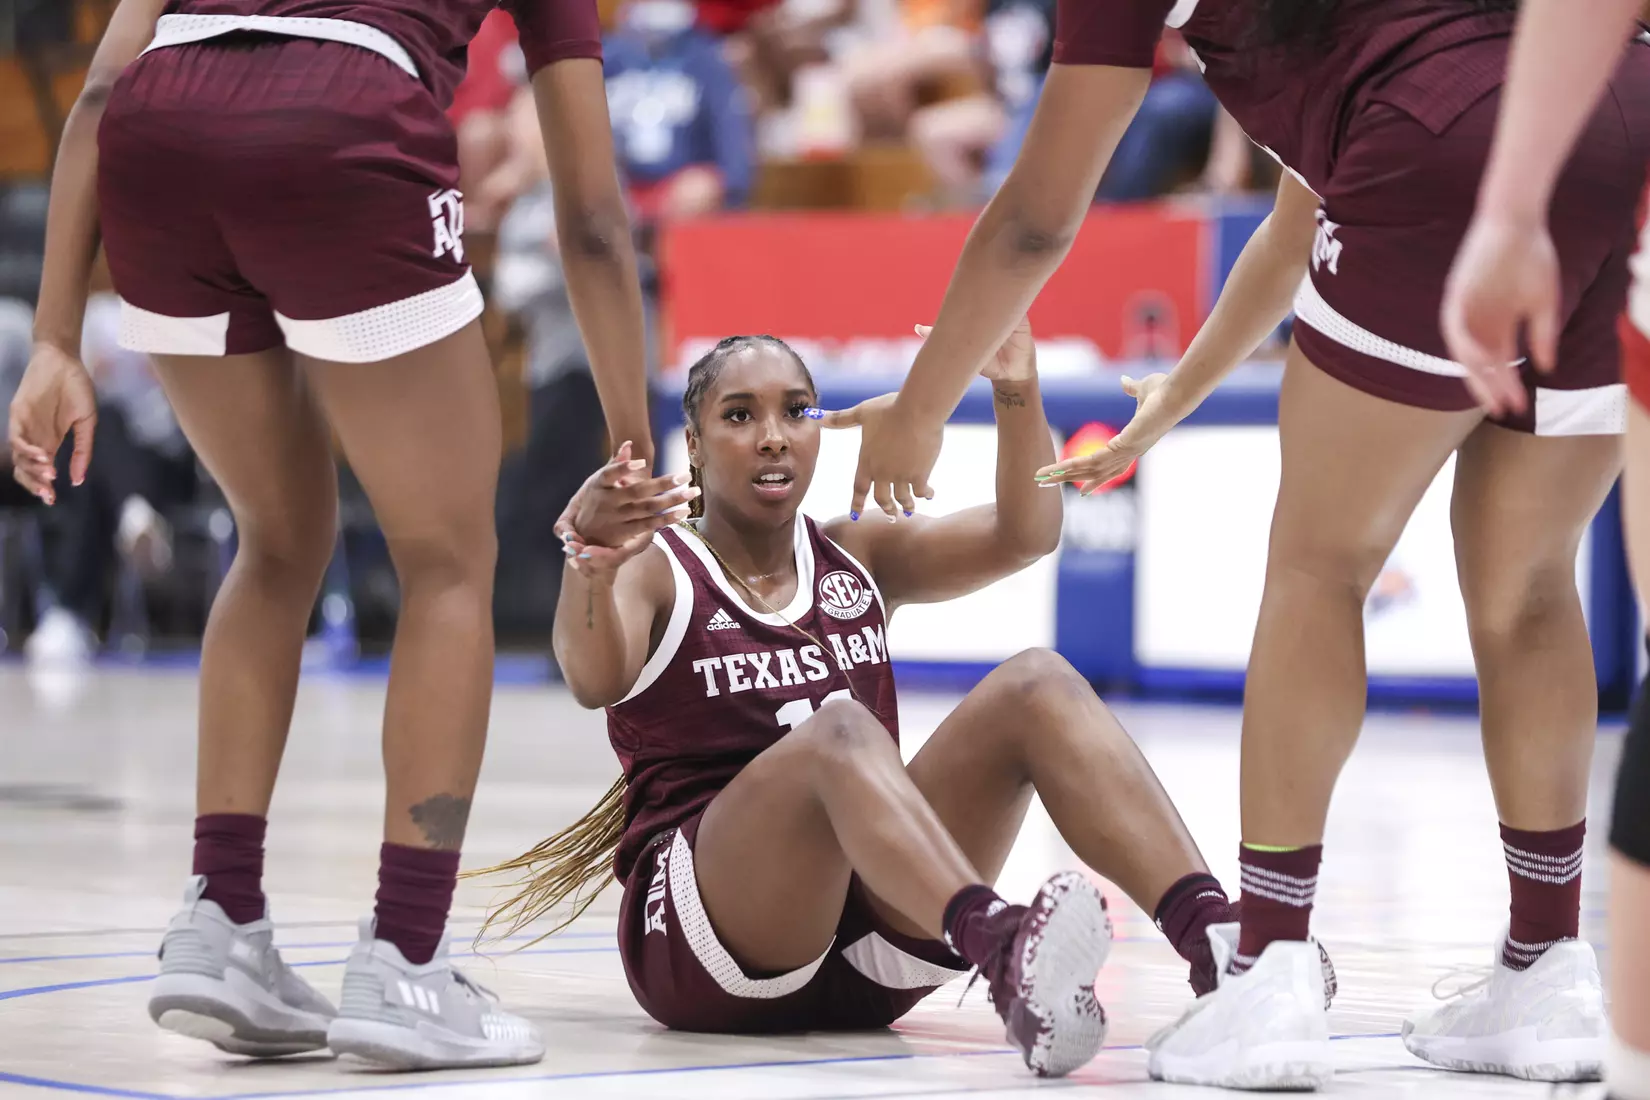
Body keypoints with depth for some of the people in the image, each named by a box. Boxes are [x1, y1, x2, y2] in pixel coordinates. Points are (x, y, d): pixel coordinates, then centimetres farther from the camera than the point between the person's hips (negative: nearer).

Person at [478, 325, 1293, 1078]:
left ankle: (1216, 938, -39)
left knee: (1038, 686, -16)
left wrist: (1016, 393, -13)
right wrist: (589, 558, -41)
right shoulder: (654, 572, 2)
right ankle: (1003, 953, -64)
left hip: (876, 949, 5)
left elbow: (1023, 534, 3)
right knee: (840, 731, -35)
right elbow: (595, 681, -21)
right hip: (704, 943, -5)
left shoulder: (858, 559, 18)